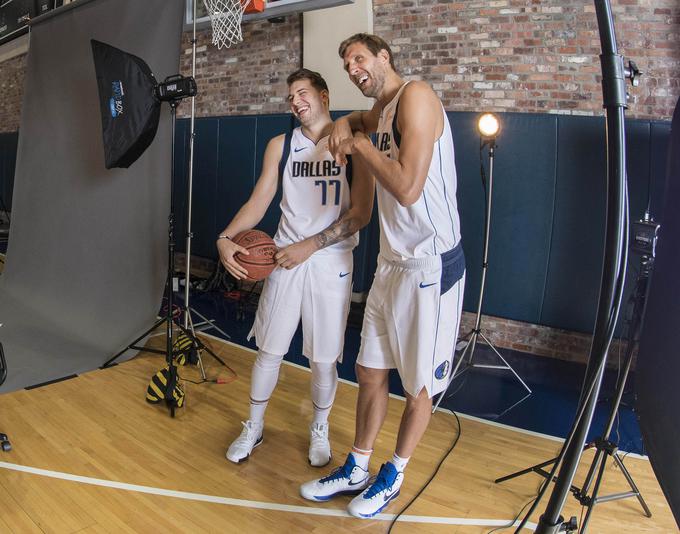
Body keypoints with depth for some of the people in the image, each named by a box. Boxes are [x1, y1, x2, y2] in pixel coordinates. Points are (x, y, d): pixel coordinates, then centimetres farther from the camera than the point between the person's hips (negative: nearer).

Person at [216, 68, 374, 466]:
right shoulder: (281, 145, 7)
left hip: (331, 262, -2)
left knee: (323, 357, 7)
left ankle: (320, 429, 33)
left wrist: (309, 246, -17)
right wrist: (226, 238, -14)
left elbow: (361, 214, -11)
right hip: (285, 257, 3)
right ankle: (254, 428, 32)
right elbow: (259, 202, 3)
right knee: (269, 350, 10)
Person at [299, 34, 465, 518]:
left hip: (431, 267, -9)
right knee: (370, 373, 16)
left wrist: (360, 145, -9)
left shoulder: (416, 95, -13)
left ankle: (394, 476, 31)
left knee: (418, 387, 9)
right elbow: (356, 121, 39)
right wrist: (345, 126, 14)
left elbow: (408, 188, -24)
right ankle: (356, 470, 33)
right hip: (392, 263, 9)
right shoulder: (380, 111, 13)